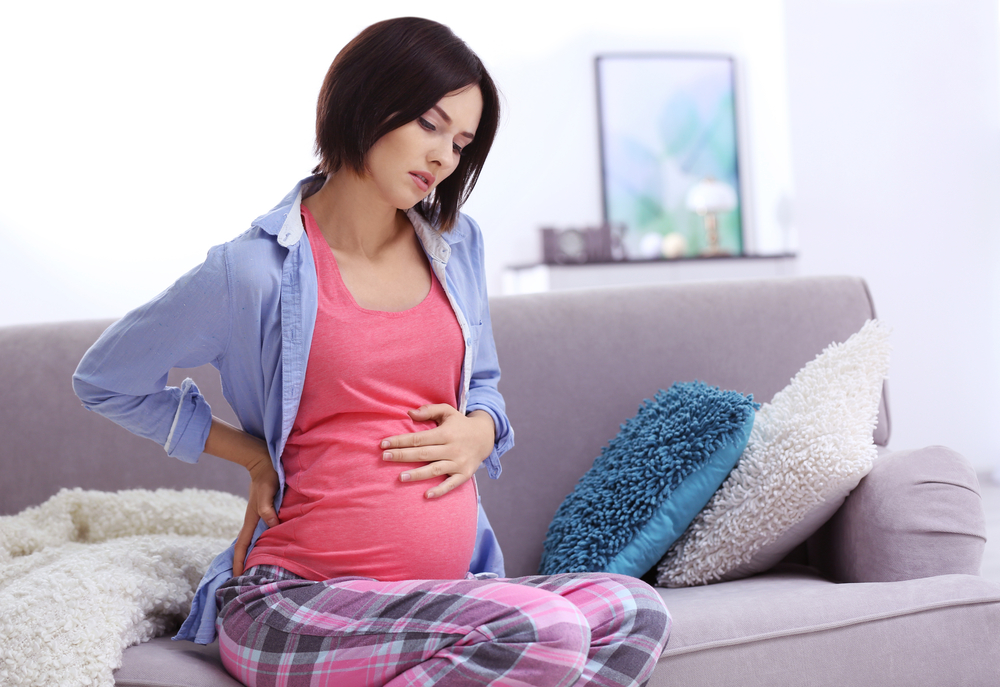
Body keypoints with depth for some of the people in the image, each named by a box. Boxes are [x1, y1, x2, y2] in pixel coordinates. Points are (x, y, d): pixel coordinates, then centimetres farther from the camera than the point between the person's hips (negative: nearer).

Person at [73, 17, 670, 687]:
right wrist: (252, 454, 2)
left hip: (444, 591, 7)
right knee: (544, 630, -30)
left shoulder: (457, 244, 9)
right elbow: (104, 380, 8)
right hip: (294, 601, -6)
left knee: (637, 613, -19)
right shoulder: (256, 271, -6)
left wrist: (481, 431, 1)